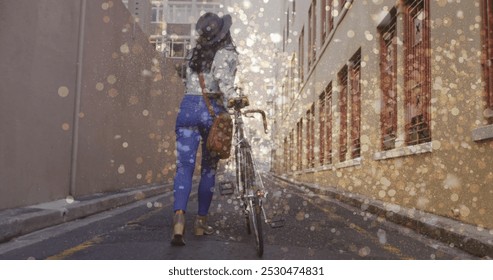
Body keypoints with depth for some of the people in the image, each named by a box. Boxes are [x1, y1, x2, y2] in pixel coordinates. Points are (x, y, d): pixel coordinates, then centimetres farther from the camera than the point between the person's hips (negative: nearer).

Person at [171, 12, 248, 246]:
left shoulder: (194, 53, 18)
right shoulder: (228, 53, 1)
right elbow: (222, 77, -18)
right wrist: (233, 98, -26)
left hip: (188, 107, 3)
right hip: (213, 110, -3)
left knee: (184, 167, -1)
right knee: (209, 169, 10)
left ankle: (179, 218, -21)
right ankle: (201, 222, 18)